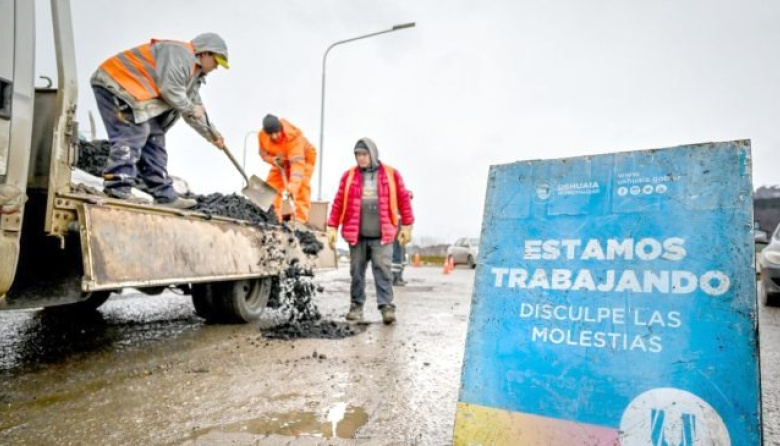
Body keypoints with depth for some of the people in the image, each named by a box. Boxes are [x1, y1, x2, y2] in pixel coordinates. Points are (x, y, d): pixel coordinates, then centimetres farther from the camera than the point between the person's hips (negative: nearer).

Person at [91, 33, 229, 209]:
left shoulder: (194, 74, 19)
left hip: (134, 93, 10)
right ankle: (117, 192, -24)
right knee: (132, 137, -21)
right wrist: (191, 109, -9)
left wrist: (211, 134, 21)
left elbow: (195, 107, 22)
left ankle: (165, 196, 7)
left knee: (154, 140, 5)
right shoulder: (179, 53, -14)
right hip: (117, 85, -10)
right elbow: (169, 90, -24)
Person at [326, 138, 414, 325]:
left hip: (382, 235, -2)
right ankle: (356, 306, 22)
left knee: (383, 270, -5)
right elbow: (339, 202, 6)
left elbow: (403, 200, 5)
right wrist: (332, 228, 3)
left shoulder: (391, 174, 3)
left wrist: (407, 226, 3)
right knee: (357, 272, 10)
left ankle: (387, 306, 0)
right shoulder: (349, 176, 6)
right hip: (356, 235, 2)